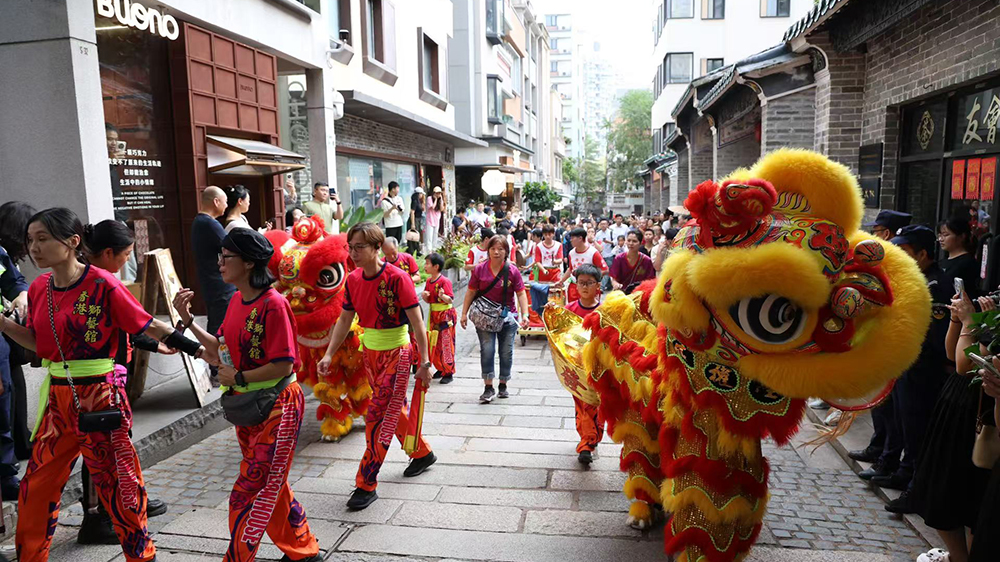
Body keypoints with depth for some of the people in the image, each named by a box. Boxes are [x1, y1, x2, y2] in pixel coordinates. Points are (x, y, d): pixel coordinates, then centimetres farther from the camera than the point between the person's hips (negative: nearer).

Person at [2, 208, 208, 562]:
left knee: (116, 481, 6)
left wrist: (198, 350, -15)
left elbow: (149, 326, -12)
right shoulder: (39, 288, 4)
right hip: (58, 398, 6)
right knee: (36, 485, 15)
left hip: (98, 395, -6)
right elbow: (39, 342, 13)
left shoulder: (102, 283, -15)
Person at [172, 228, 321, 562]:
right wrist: (188, 320, 4)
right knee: (270, 487, 20)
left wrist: (238, 378, -15)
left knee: (249, 493, 0)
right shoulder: (237, 300, 5)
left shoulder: (273, 304, -21)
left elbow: (284, 365, -23)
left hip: (276, 406, -9)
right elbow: (221, 347, 11)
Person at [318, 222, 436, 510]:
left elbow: (417, 322, -17)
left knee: (377, 417, -6)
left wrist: (425, 363, -16)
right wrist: (329, 354, 0)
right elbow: (345, 319, 8)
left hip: (396, 353, -7)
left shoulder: (396, 278, -20)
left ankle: (366, 484, 4)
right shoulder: (353, 280, 0)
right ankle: (422, 453, 41)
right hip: (370, 352, 7)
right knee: (394, 409, 19)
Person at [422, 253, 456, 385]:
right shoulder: (429, 281, 8)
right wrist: (424, 296, -7)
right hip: (433, 315, 8)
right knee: (434, 343, 11)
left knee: (446, 344, -3)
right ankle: (440, 369, 24)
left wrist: (442, 296, -38)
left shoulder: (444, 281, -15)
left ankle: (448, 372, 5)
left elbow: (450, 300, -19)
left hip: (445, 315, -8)